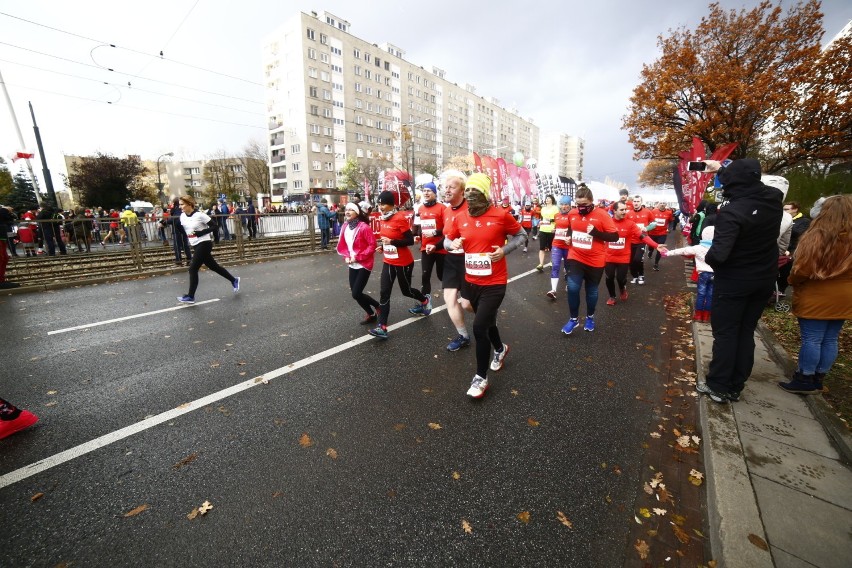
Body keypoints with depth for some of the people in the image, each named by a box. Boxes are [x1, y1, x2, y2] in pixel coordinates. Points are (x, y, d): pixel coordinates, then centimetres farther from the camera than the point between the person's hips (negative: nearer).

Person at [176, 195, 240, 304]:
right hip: (195, 246, 8)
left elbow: (214, 227, -14)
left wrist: (200, 233, -20)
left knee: (193, 269, -8)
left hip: (204, 244, -8)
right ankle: (234, 280, 31)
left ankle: (190, 296, 0)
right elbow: (184, 229, 20)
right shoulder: (182, 216, 5)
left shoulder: (199, 215, -15)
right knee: (213, 266, 14)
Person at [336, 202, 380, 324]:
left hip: (364, 265, -7)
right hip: (352, 265, 7)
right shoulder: (345, 227, 5)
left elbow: (372, 245, -17)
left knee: (356, 294, -10)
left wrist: (358, 257, -18)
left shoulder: (364, 227, -16)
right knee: (355, 293, 10)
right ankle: (371, 313, 32)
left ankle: (377, 306, 17)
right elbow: (341, 245, 13)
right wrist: (346, 256, -5)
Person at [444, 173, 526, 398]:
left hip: (494, 284, -5)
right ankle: (500, 349, 55)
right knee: (486, 322, 22)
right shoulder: (459, 218, 0)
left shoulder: (501, 215, -11)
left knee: (479, 328, -9)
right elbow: (447, 239, 13)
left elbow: (521, 234, 3)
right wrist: (452, 244, -11)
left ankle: (481, 377, 13)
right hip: (470, 282, 5)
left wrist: (504, 250, -14)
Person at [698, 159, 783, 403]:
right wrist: (721, 169, 23)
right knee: (746, 332, 13)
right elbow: (747, 185, 19)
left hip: (733, 280, -6)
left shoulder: (732, 212, -25)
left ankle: (718, 387, 14)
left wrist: (707, 258, -10)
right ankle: (735, 387, 23)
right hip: (764, 279, 6)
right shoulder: (774, 198, -4)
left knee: (725, 333, 6)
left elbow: (719, 254, -32)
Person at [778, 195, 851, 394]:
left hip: (815, 299, -6)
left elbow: (802, 269, -15)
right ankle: (818, 380, 23)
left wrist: (793, 282, 4)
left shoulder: (817, 237, -17)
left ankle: (805, 380, 11)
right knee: (830, 340, 13)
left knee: (811, 340, 2)